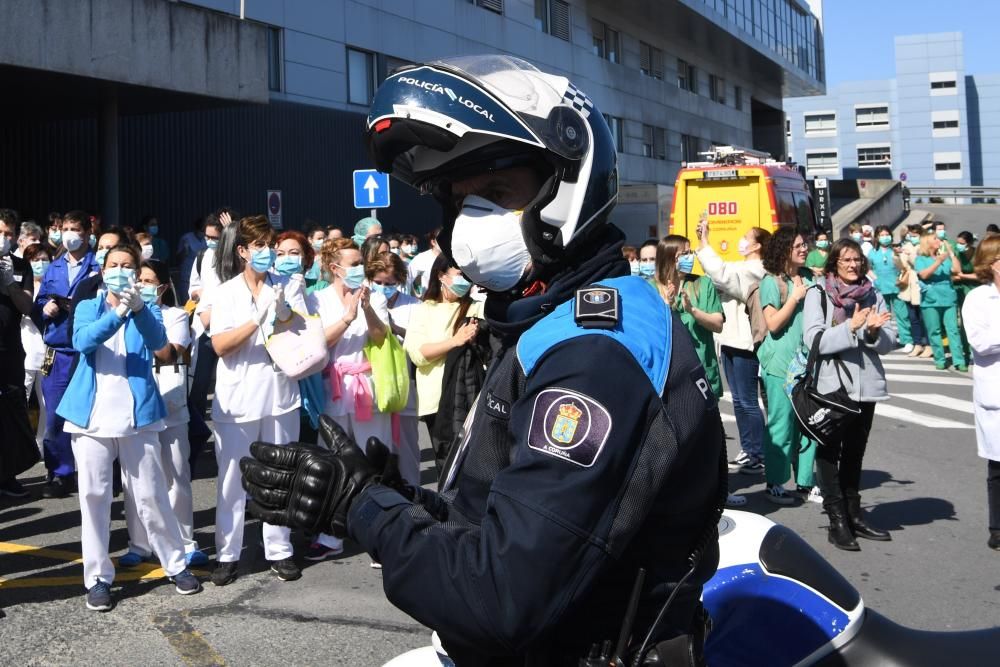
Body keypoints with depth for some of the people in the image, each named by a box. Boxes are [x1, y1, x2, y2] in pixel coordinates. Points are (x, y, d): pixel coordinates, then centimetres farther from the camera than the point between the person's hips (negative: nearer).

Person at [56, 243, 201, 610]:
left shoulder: (147, 310, 8)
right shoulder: (87, 308, 9)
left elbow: (158, 340, -15)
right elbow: (81, 341, -12)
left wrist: (137, 308, -33)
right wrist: (116, 313, -28)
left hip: (137, 414, -1)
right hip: (92, 415, 1)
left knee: (151, 495, 4)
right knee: (93, 496, 2)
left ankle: (176, 564, 18)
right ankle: (98, 576, 13)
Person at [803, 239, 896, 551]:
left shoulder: (874, 295, 9)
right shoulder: (818, 294, -3)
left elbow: (889, 342, 6)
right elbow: (814, 339, -14)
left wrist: (873, 331, -15)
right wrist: (851, 327, -22)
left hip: (865, 385, 5)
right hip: (830, 385, -4)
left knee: (854, 453, 14)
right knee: (830, 453, 1)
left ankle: (854, 515, 24)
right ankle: (837, 522, 6)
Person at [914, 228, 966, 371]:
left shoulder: (945, 257, 14)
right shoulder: (920, 259, 4)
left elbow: (956, 270, 0)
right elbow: (924, 275, -13)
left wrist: (951, 252, 0)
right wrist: (938, 261, -20)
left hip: (949, 298, 2)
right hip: (930, 300, -2)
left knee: (953, 329, -3)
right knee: (934, 331, 1)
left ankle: (959, 361, -5)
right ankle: (939, 360, 9)